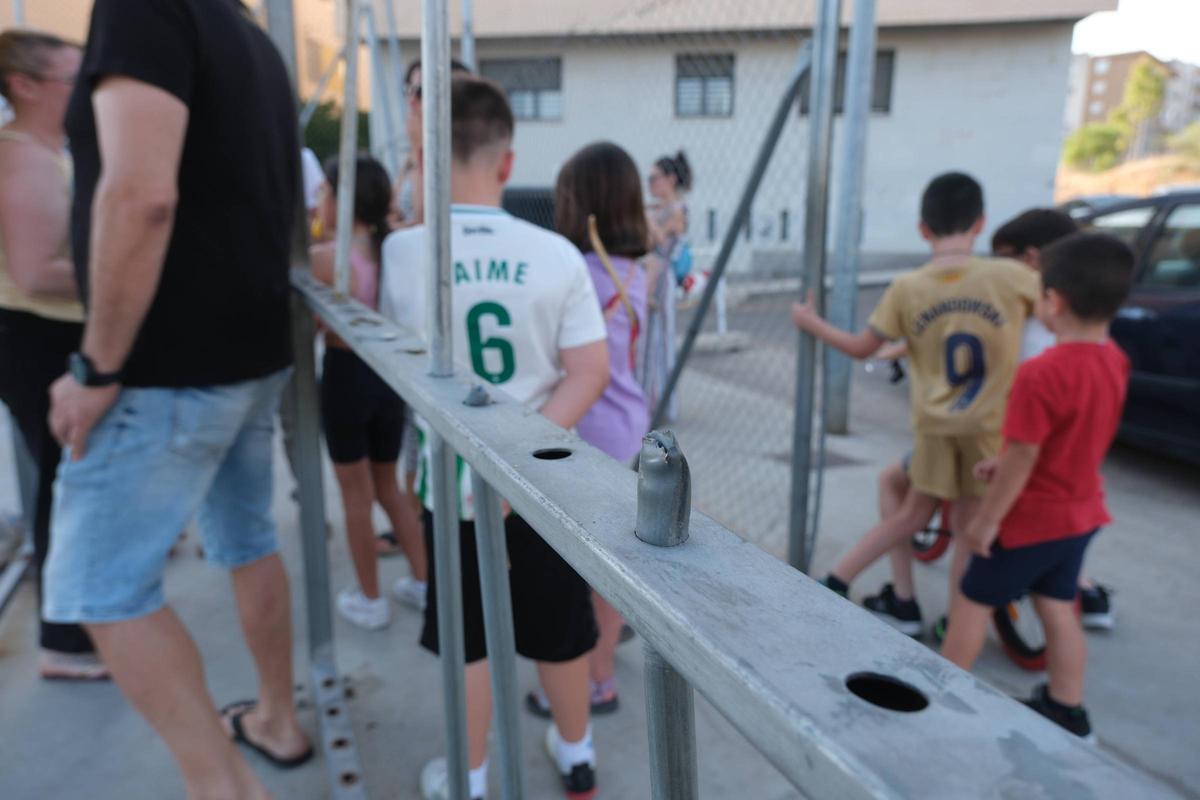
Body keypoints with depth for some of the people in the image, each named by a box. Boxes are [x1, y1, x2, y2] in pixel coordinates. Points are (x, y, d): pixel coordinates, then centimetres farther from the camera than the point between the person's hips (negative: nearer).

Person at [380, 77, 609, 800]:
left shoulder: (401, 253, -10)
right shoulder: (556, 253, -9)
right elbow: (591, 372, -12)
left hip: (455, 481, -1)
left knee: (468, 640, 17)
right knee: (560, 631, 20)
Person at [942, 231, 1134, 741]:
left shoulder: (1040, 374, -29)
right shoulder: (1114, 361, -2)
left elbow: (1022, 459, -24)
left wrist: (984, 520, -14)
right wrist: (1005, 464, 12)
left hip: (1032, 518, -7)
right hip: (1080, 512, 8)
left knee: (974, 602, 9)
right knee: (1058, 609, 20)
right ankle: (1067, 713, 32)